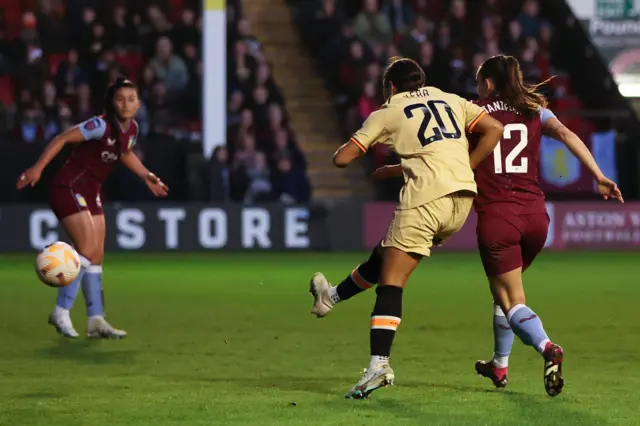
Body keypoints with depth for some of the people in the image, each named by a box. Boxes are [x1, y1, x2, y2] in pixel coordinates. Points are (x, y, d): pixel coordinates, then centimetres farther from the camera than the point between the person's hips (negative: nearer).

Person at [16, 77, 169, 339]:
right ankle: (61, 312, -9)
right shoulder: (102, 126, -22)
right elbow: (62, 139, -23)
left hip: (90, 193, 9)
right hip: (68, 188, -9)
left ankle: (96, 321, 10)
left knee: (96, 257, 7)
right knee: (87, 249, -17)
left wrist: (147, 177, 21)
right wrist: (38, 168, -30)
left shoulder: (131, 129, 3)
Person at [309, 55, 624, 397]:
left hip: (497, 216, -4)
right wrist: (600, 177, -9)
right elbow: (565, 134, -5)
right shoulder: (534, 111, 13)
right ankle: (499, 366, 31)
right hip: (535, 214, 4)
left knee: (512, 301, -2)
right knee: (503, 290, 25)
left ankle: (547, 348, -30)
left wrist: (390, 171, 18)